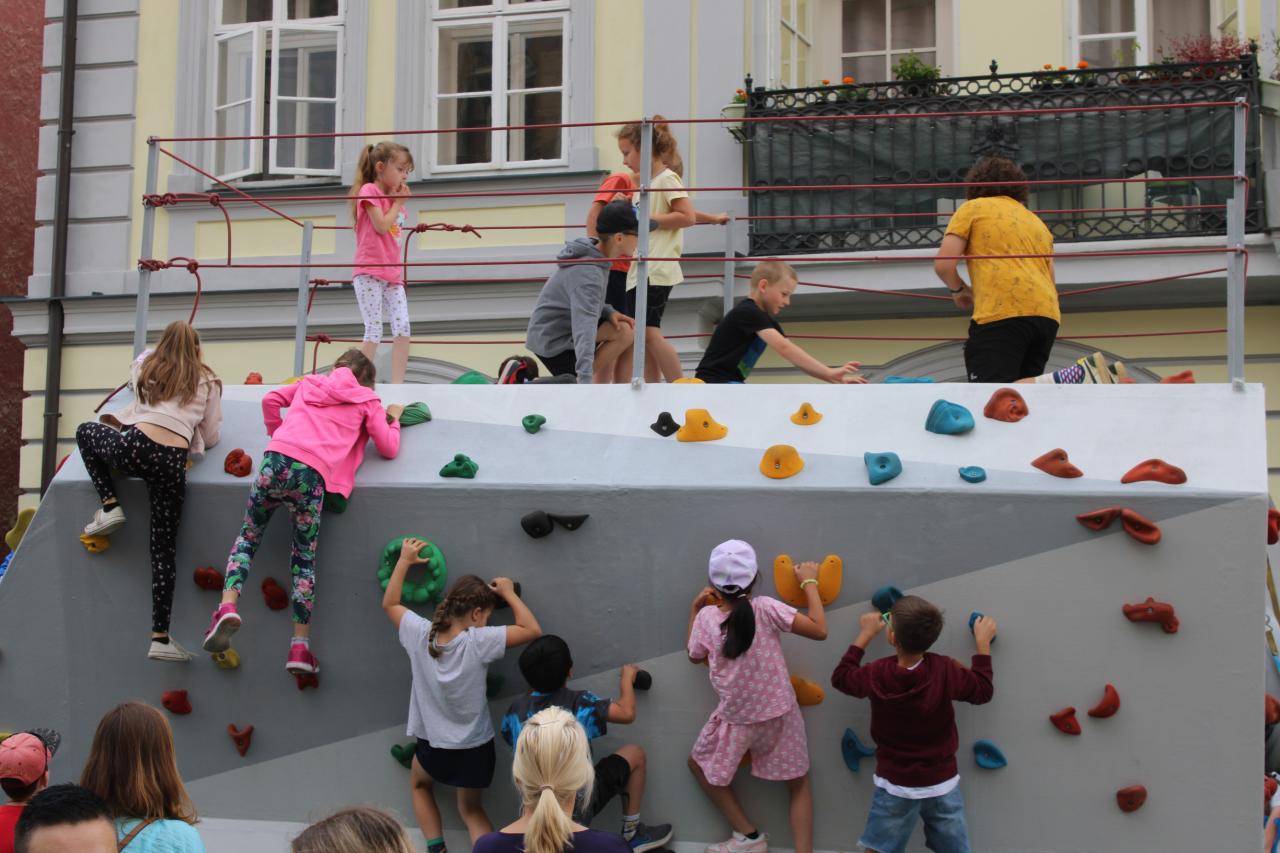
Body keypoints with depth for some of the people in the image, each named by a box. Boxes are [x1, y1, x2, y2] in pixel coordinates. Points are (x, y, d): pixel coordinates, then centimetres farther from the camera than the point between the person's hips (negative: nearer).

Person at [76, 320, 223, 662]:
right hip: (173, 463, 0)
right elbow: (210, 438, 18)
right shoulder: (207, 382, 18)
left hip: (135, 447, 0)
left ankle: (110, 505, 17)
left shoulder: (145, 367, 21)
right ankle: (160, 636, -2)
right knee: (164, 548, 6)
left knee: (85, 431, 32)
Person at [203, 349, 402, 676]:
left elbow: (270, 400, 24)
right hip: (313, 474, -2)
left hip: (276, 460, 2)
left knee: (248, 537, 14)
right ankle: (300, 647, 4)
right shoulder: (366, 400, 20)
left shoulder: (311, 383, 29)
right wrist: (393, 418, 38)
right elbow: (389, 449, 20)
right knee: (304, 559, 9)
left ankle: (228, 605, -13)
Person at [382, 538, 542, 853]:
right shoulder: (478, 642, -24)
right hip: (475, 747, -2)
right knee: (471, 809, 22)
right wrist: (508, 593, -8)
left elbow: (389, 603, 5)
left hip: (432, 743, 2)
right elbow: (532, 630, -19)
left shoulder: (420, 634, -14)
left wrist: (404, 560, 14)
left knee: (419, 785, 34)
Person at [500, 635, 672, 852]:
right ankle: (632, 833, 22)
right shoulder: (578, 702, -16)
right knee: (634, 753, 13)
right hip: (579, 805, -4)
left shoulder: (515, 710, -3)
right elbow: (627, 713, -15)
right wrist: (627, 679, 6)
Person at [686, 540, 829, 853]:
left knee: (699, 764, 25)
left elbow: (695, 656, 9)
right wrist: (809, 583, -6)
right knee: (798, 783, 17)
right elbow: (819, 630, -16)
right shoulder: (765, 608, -18)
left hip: (735, 719, 0)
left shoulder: (707, 617, -11)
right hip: (779, 715, 0)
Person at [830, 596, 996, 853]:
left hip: (895, 785, -1)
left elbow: (840, 677, 6)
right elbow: (982, 691, 2)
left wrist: (865, 635, 12)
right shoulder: (945, 670, -17)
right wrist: (983, 643, 10)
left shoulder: (876, 675, -16)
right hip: (942, 784, 1)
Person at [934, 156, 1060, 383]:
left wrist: (959, 290, 22)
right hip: (1047, 314, 7)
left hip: (1001, 313, -7)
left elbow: (943, 265, 3)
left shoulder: (973, 209, 13)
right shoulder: (1036, 221, 30)